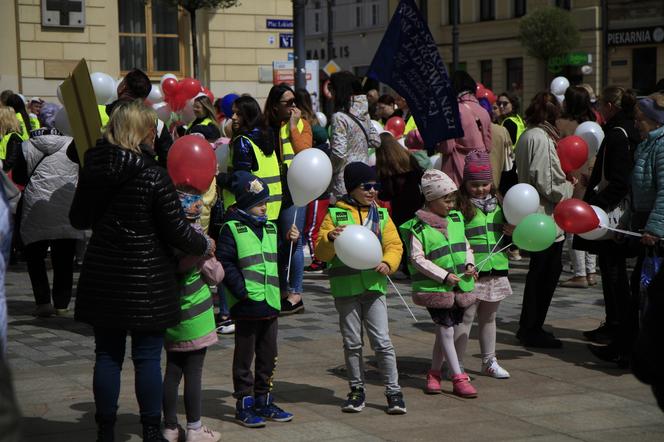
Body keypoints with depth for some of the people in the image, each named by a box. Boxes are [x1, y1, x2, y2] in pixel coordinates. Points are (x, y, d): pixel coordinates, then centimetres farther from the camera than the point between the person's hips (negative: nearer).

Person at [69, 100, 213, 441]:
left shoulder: (92, 170, 2)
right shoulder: (154, 176, -13)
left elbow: (78, 219, 14)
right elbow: (176, 230, -10)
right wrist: (205, 246, 7)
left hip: (102, 278, 5)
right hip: (146, 279, -4)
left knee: (107, 355, 11)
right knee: (147, 357, 4)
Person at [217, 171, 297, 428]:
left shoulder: (271, 228, 14)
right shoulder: (232, 228, -7)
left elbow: (280, 261, 17)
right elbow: (225, 263, -12)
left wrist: (289, 242, 0)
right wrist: (241, 289, -18)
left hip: (270, 302, 7)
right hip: (246, 305, -7)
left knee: (268, 355, 13)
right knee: (244, 356, 3)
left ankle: (264, 401, 24)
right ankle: (244, 404, 11)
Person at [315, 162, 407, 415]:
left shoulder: (381, 215, 10)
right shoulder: (335, 215, 2)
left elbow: (394, 245, 6)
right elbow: (321, 253, 0)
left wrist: (388, 263, -14)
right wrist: (329, 239, -22)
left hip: (374, 285, 1)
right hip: (345, 288, -1)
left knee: (382, 341, -3)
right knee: (352, 343, 8)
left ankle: (393, 391, 4)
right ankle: (357, 389, 20)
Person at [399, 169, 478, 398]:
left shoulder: (456, 219, 10)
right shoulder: (417, 227, -11)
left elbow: (465, 245, 19)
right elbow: (417, 259, -14)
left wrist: (469, 264, -1)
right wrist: (444, 276, -18)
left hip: (460, 285, 6)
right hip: (434, 288, -6)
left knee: (445, 330, 12)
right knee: (446, 330, -6)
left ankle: (434, 373, 26)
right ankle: (459, 378, -3)